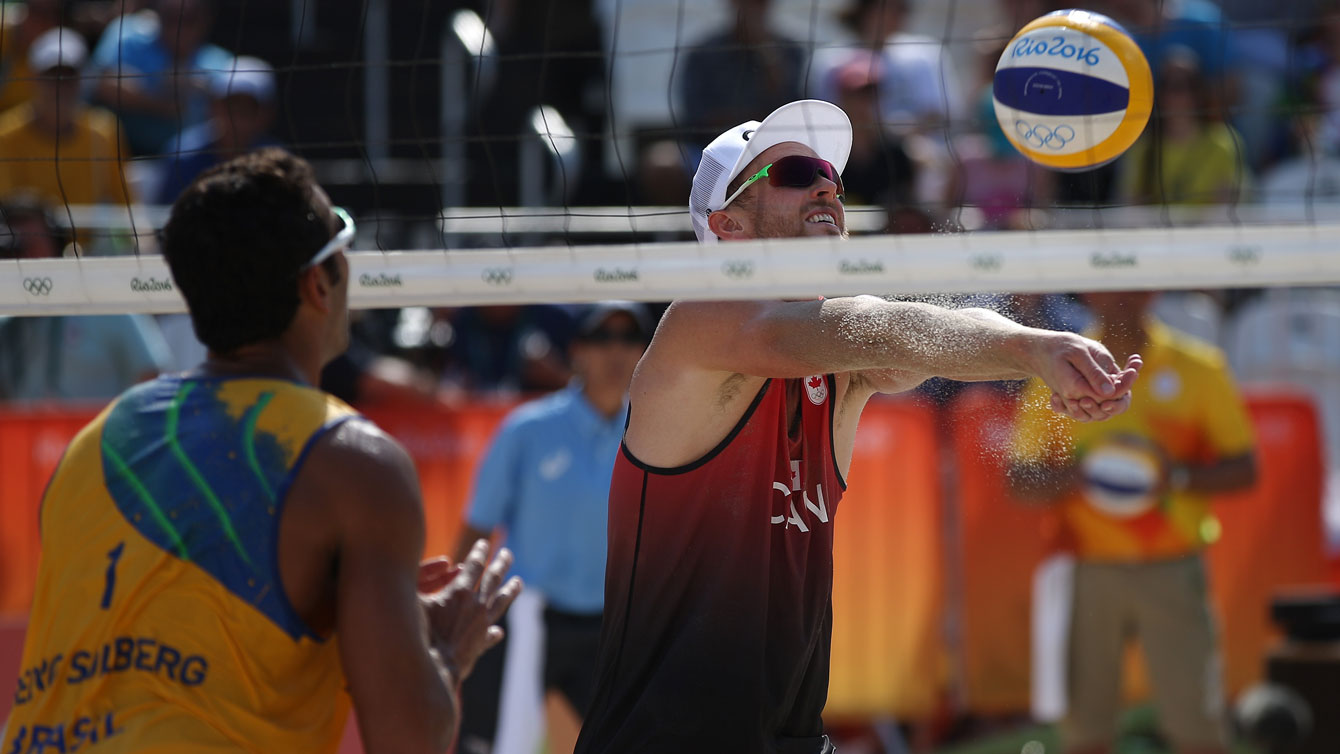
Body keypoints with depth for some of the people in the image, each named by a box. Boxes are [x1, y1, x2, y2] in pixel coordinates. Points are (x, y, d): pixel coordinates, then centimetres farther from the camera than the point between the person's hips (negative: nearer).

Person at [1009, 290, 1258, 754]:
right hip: (1088, 571, 1)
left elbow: (1244, 469, 4)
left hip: (1171, 571, -1)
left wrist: (1178, 478, -15)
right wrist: (1072, 479, -14)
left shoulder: (1198, 367, 3)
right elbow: (1019, 480, 7)